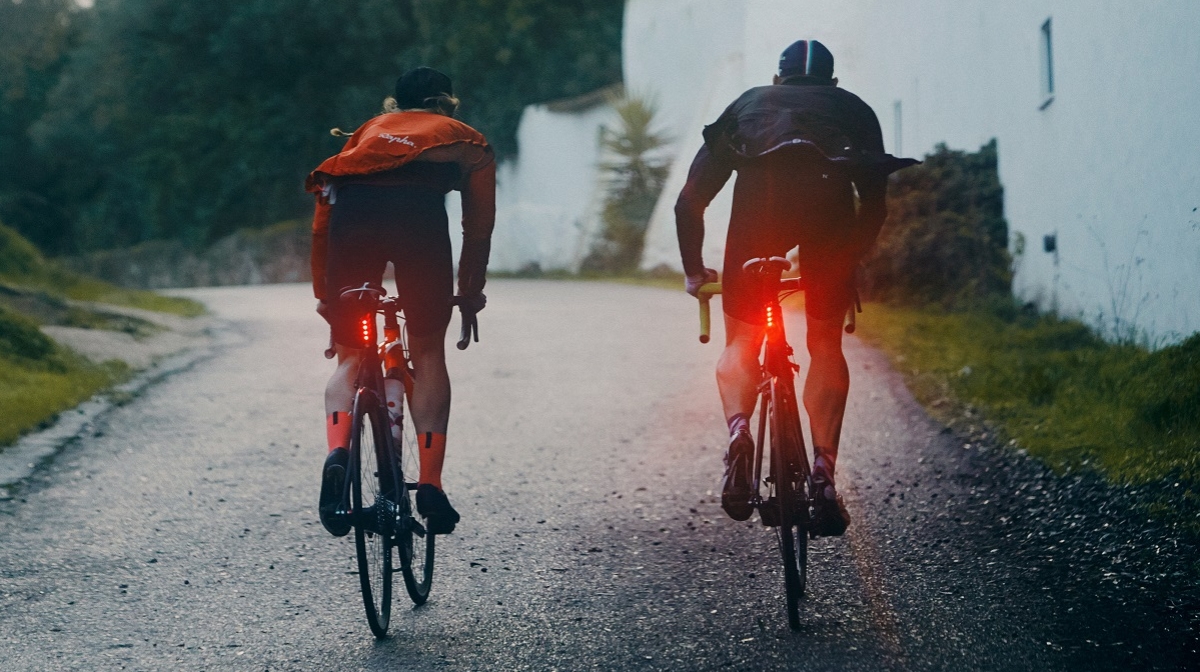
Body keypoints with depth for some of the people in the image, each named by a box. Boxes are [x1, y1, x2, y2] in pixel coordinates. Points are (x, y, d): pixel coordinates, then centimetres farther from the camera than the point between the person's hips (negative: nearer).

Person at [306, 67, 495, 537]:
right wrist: (471, 292, 42)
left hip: (352, 210, 2)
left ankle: (337, 451, -15)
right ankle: (430, 485, 3)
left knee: (350, 355, 11)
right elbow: (479, 227, 30)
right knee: (428, 352, 11)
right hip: (420, 211, -2)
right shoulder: (467, 141, 33)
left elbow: (322, 224, 32)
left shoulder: (367, 131, 38)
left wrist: (323, 296, 35)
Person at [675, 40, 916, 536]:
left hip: (760, 194, 0)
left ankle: (738, 430, -14)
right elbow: (875, 205, 31)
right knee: (826, 345, 16)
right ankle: (823, 470, 3)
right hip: (831, 194, 0)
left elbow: (690, 201, 32)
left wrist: (694, 270, 44)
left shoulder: (747, 104, 35)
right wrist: (848, 260, 47)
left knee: (740, 344, 14)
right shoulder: (853, 109, 35)